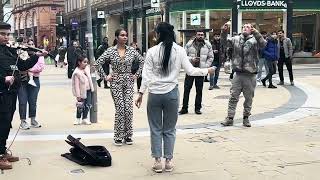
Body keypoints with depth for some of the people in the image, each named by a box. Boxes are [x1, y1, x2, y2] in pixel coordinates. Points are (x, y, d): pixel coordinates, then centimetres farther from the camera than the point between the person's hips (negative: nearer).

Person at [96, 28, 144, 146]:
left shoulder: (132, 50, 5)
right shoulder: (110, 51, -1)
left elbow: (142, 61, 14)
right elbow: (98, 63, 0)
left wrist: (137, 74, 8)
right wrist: (105, 76, -2)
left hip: (129, 82, 2)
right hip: (116, 83, -2)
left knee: (128, 109, -2)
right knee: (120, 109, -6)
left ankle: (128, 136, 11)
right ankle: (118, 137, 5)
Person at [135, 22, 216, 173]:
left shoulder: (152, 51, -4)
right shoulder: (179, 51, -2)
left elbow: (146, 75, -4)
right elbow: (190, 71, 0)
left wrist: (141, 93, 2)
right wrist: (207, 71, 15)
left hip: (154, 94, -1)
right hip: (171, 93, 1)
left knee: (156, 129, 9)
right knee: (169, 130, 12)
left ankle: (157, 162, 12)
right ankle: (168, 161, 16)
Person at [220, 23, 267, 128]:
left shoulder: (254, 40, -1)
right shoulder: (236, 39, 8)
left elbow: (263, 44, -18)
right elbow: (225, 42, 0)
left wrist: (256, 33, -31)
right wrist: (224, 32, -18)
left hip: (250, 75, -2)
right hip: (238, 74, 2)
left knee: (249, 98, 9)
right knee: (233, 96, 3)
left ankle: (246, 118, 23)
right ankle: (230, 118, 9)